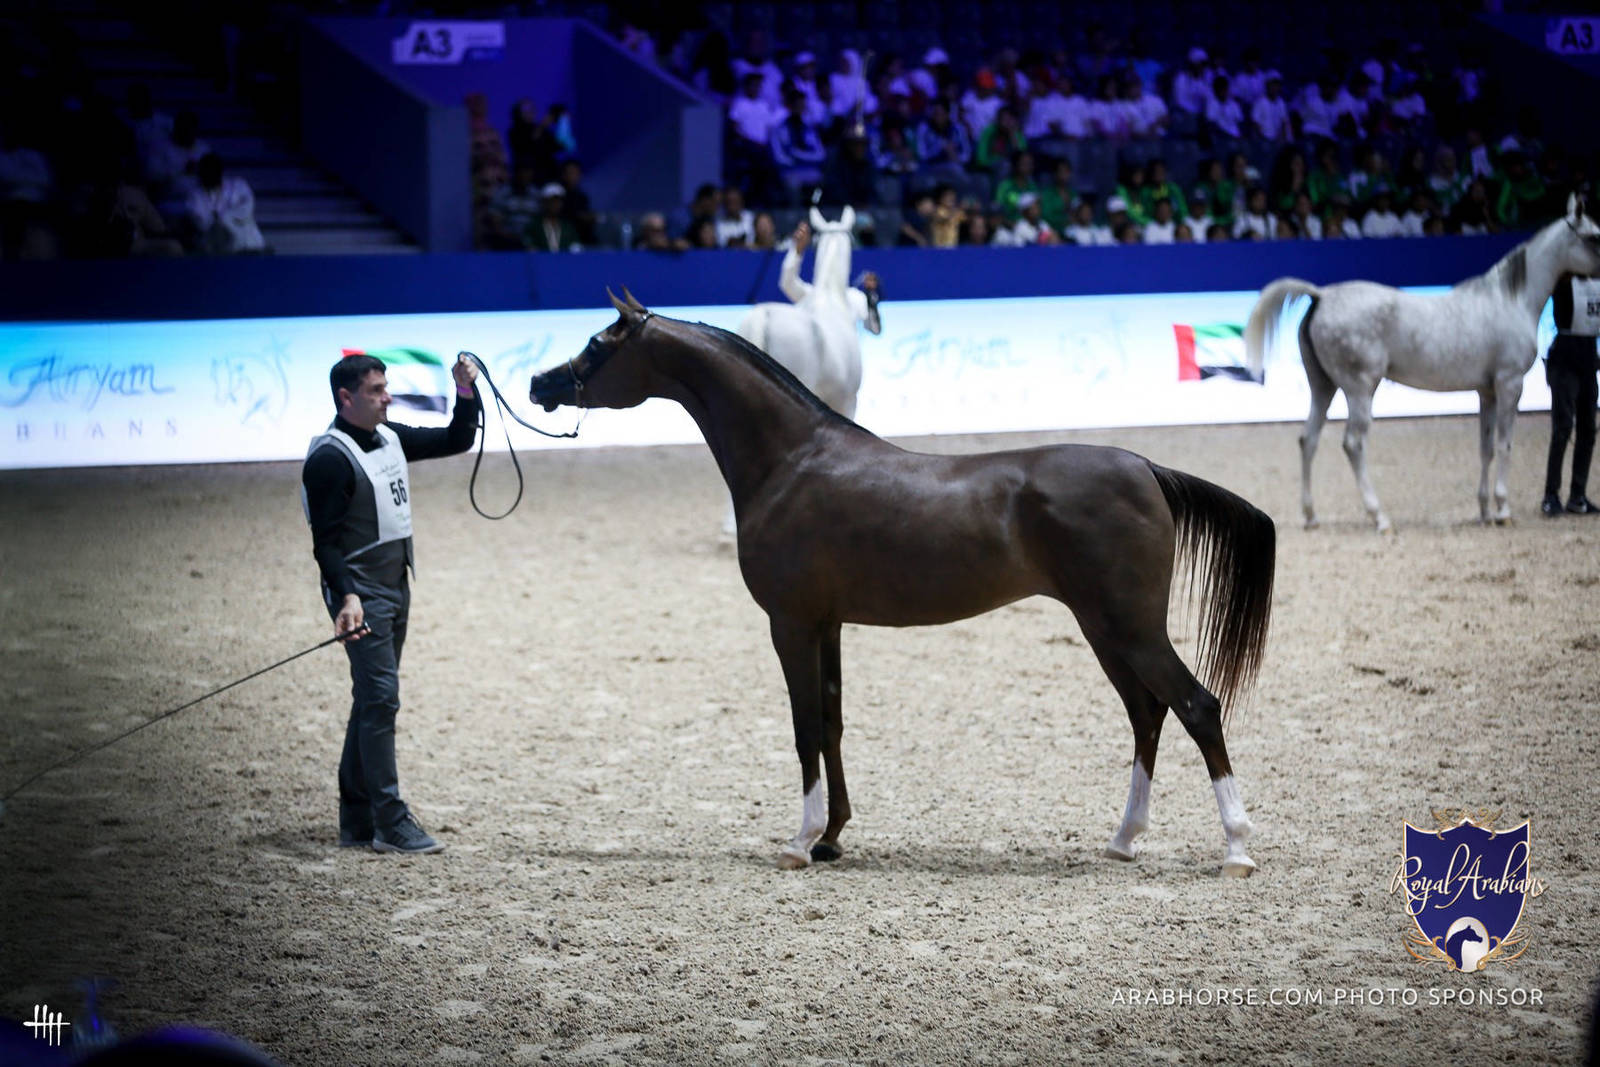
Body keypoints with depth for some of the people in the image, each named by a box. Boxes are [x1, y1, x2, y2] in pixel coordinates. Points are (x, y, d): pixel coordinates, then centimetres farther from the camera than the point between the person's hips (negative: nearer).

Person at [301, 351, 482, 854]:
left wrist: (466, 392, 3)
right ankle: (390, 822, -12)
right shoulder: (331, 457, -14)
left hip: (396, 588, 9)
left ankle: (357, 821, 16)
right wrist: (347, 596, -30)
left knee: (373, 701, 11)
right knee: (380, 698, -12)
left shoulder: (390, 439, 11)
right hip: (361, 596, -9)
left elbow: (456, 440, 19)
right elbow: (326, 541, -18)